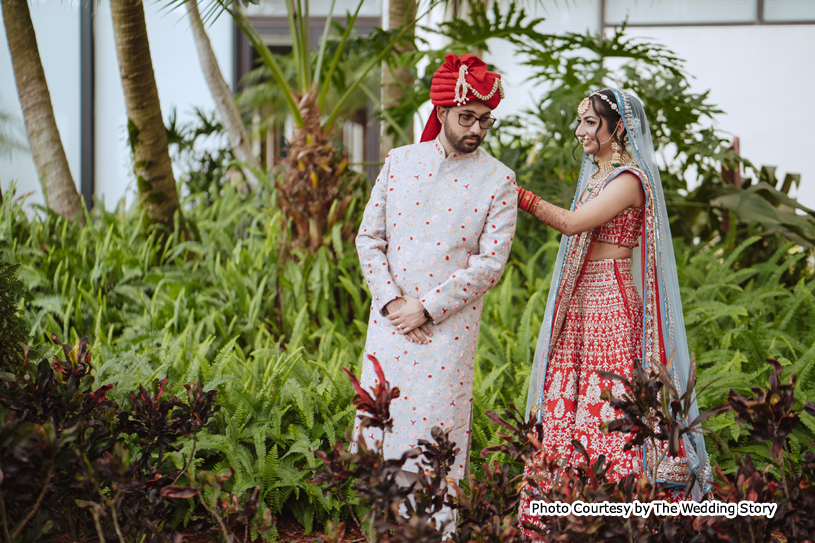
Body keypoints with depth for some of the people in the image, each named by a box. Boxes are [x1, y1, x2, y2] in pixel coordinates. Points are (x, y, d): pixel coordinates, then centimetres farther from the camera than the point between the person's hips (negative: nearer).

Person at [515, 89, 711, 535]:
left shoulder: (629, 179, -9)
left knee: (606, 412, -11)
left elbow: (572, 223, -18)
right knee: (565, 408, 3)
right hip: (579, 305, 9)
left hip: (612, 302, -9)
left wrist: (517, 194, -16)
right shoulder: (594, 176, 19)